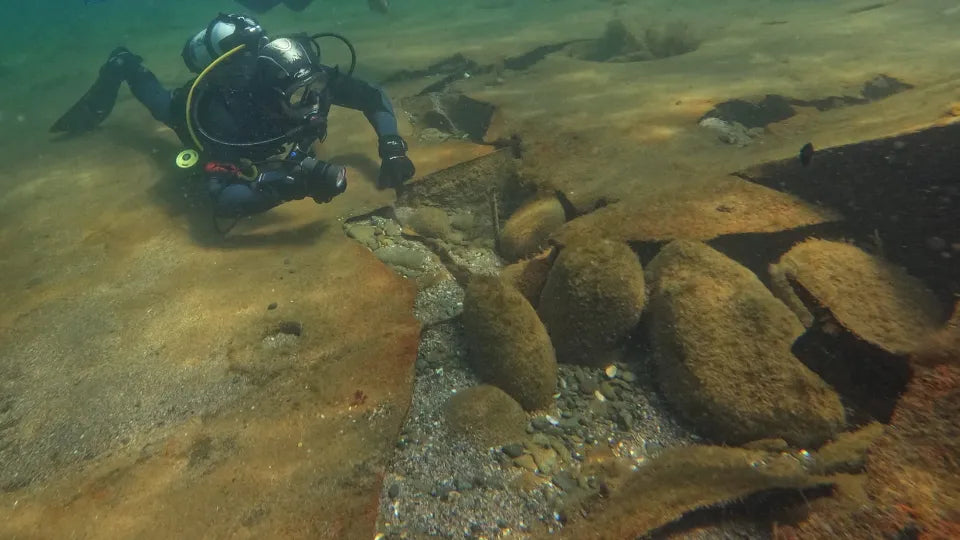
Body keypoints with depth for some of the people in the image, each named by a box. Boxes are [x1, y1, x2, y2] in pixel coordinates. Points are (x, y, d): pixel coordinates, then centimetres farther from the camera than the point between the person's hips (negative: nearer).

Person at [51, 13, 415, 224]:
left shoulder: (310, 80, -40)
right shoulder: (230, 114, -51)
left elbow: (374, 97, -28)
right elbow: (221, 201, -59)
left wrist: (392, 147, -45)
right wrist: (295, 185, -72)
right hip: (200, 100, -3)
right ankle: (124, 67, 54)